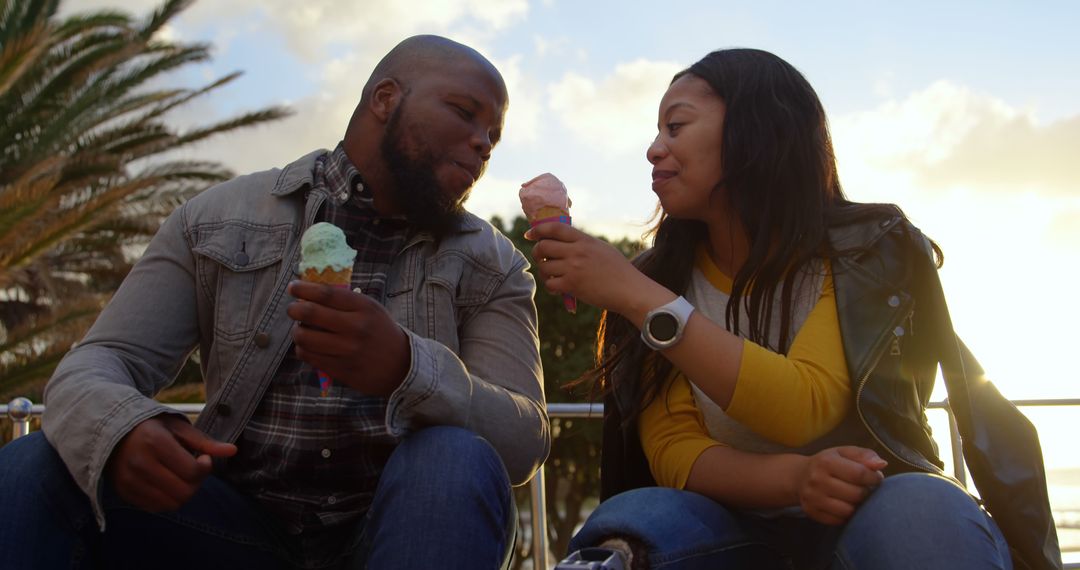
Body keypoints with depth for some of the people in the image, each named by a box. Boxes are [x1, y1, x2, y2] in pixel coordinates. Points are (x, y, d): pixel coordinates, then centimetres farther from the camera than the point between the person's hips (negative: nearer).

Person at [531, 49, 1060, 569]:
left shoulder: (871, 248, -6)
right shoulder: (658, 279, 2)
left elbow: (802, 410, -20)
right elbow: (673, 448, -7)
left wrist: (638, 296, -24)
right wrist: (794, 477, -28)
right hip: (739, 526, 1)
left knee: (920, 511, -35)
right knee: (636, 521, -32)